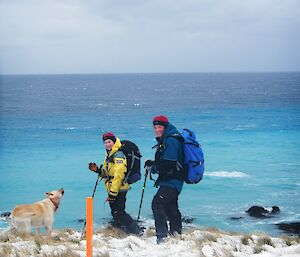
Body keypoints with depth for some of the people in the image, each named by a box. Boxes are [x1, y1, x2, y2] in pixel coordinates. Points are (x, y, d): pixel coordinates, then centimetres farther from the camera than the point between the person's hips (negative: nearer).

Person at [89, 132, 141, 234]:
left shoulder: (118, 155, -16)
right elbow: (107, 173, 26)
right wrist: (97, 170, 6)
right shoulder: (109, 155, 16)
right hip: (113, 190, 10)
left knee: (118, 213, -14)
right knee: (115, 213, 13)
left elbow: (118, 175, -23)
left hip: (119, 190, -10)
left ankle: (136, 231, -10)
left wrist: (113, 193, -24)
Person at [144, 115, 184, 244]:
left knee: (157, 203, -19)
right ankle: (176, 234, 33)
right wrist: (153, 164, 3)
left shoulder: (171, 141, -17)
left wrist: (153, 168, -11)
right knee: (171, 207, 20)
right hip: (172, 181, 11)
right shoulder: (164, 140, 16)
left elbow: (168, 164, -24)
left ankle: (162, 236, -21)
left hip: (171, 181, -11)